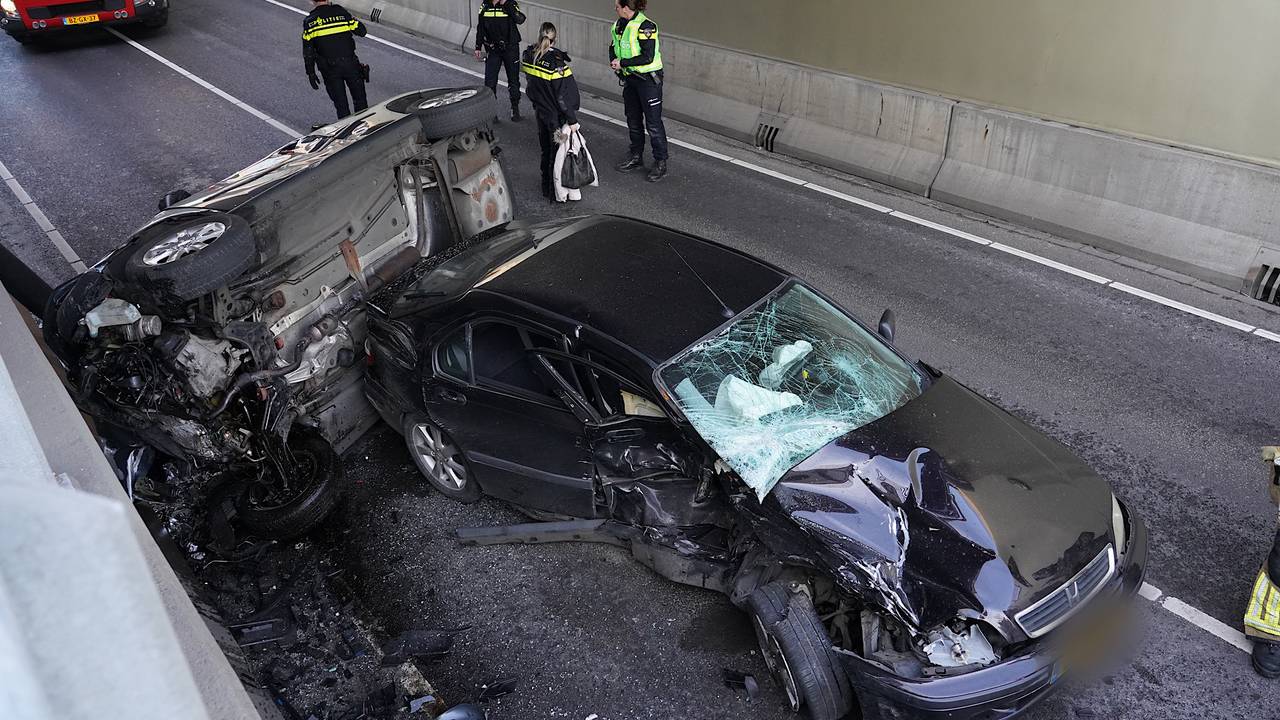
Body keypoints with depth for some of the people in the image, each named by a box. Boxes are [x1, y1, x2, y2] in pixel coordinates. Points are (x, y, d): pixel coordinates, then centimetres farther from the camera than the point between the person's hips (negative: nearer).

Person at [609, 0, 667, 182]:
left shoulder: (645, 26, -20)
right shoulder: (619, 24, 5)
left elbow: (648, 57, -24)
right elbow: (613, 46, 18)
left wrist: (622, 63, -19)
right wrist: (613, 60, -4)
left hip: (648, 79, -8)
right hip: (630, 78, 8)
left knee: (653, 123, -3)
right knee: (633, 120, 17)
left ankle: (661, 163, 6)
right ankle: (636, 157, 31)